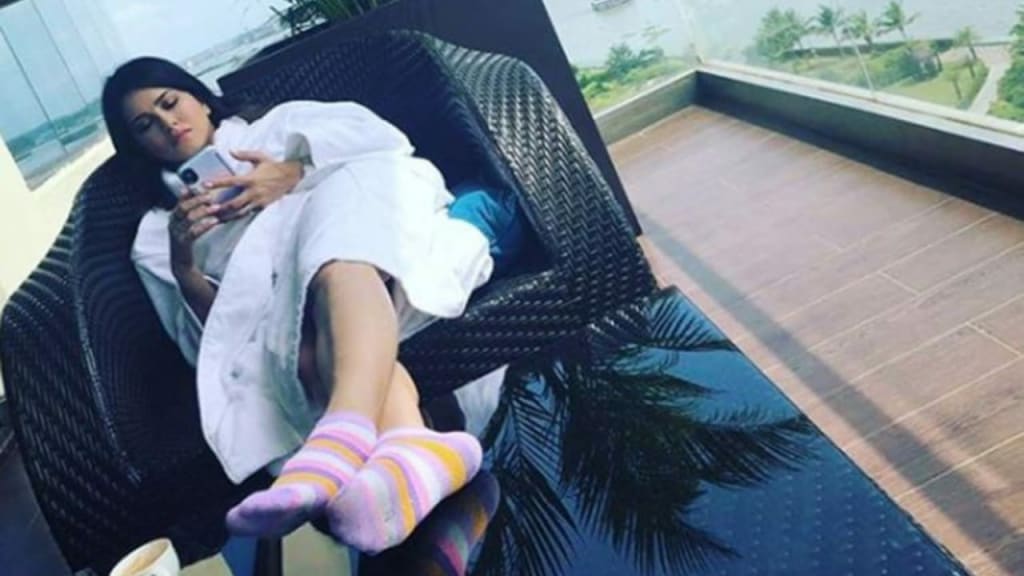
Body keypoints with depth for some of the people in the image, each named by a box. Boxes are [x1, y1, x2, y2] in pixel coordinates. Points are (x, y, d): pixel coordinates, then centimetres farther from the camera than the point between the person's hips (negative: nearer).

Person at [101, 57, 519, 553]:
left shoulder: (280, 121, 30)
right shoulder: (156, 235, 28)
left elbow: (383, 135, 10)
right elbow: (206, 338, 12)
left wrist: (294, 174, -4)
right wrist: (184, 269, -6)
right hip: (286, 304, 1)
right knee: (313, 339, -34)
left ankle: (345, 437, -61)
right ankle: (410, 453, -62)